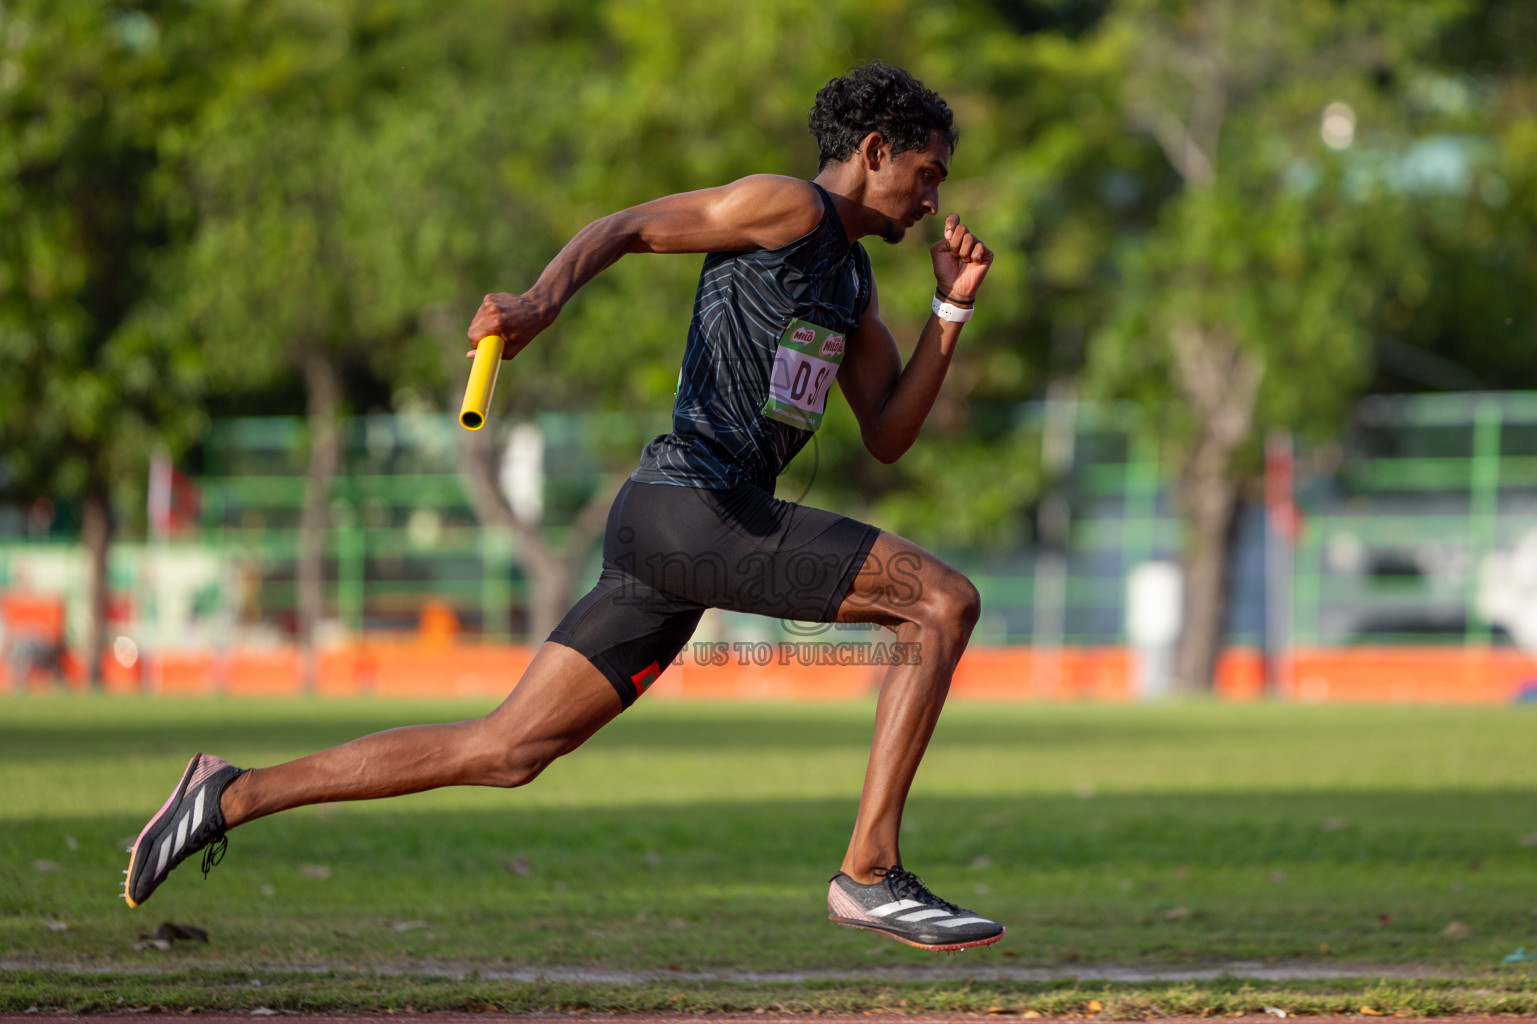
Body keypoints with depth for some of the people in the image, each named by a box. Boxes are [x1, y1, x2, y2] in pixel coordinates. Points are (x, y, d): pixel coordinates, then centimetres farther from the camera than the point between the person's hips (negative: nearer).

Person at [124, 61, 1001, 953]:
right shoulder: (788, 208, -1)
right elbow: (625, 228, -10)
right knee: (945, 601, -12)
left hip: (665, 532, 9)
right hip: (698, 505, -9)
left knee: (505, 751, 5)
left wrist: (951, 312, 12)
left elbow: (888, 436, 22)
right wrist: (542, 304, -29)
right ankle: (870, 874, -15)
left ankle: (235, 796, 7)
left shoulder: (852, 278, 27)